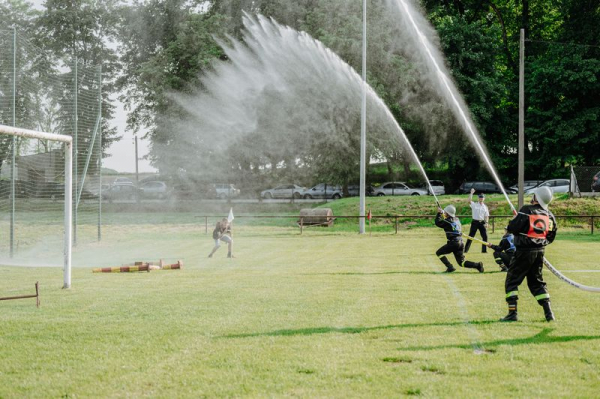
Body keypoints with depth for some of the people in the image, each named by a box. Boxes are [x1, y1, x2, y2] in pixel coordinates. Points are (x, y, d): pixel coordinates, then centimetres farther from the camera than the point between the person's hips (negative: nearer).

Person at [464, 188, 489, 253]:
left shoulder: (485, 207, 10)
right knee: (470, 236, -3)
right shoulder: (474, 205, 1)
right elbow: (469, 201, -19)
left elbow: (486, 216, 9)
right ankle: (465, 250, 0)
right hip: (475, 222, -3)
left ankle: (484, 250, 7)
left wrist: (486, 223, -5)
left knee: (485, 236, -2)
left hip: (482, 222, 3)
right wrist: (471, 193, -23)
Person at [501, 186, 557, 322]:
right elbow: (551, 236, 13)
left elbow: (512, 228, -16)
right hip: (540, 252, 6)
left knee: (512, 281, 2)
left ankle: (512, 313, -4)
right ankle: (548, 313, 8)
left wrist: (512, 222, 5)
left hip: (524, 251, -6)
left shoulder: (527, 210, -13)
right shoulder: (549, 215, 6)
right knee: (537, 282, 17)